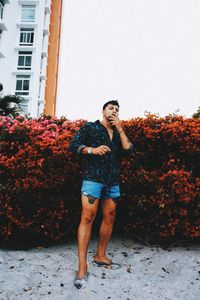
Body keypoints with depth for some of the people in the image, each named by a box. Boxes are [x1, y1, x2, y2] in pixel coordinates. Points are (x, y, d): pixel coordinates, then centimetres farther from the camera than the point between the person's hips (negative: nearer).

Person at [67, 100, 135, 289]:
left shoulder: (118, 134, 19)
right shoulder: (90, 127, 5)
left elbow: (128, 151, 5)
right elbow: (73, 145, -3)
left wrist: (120, 129, 3)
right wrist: (92, 149, -17)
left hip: (113, 181, 6)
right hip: (93, 177, -6)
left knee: (109, 217, 8)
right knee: (87, 217, -14)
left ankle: (100, 255, 24)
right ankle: (82, 266, -11)